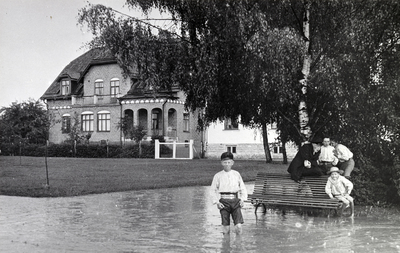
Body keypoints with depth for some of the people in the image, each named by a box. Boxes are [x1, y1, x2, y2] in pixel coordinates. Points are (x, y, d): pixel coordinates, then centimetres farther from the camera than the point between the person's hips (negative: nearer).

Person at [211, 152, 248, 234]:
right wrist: (216, 202, -2)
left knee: (239, 226, -10)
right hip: (224, 201, -1)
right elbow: (213, 190, 9)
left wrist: (242, 199, 3)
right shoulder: (218, 176, 4)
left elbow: (242, 188, 15)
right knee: (226, 228, -4)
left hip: (235, 200, 1)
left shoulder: (236, 174, 9)